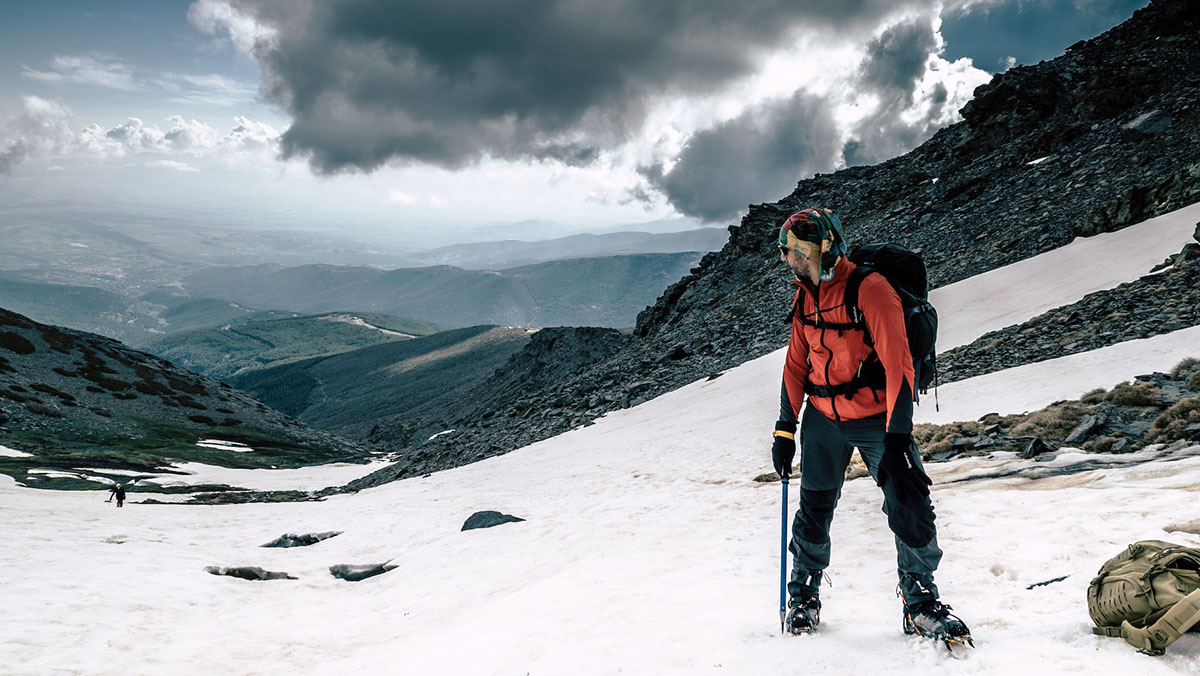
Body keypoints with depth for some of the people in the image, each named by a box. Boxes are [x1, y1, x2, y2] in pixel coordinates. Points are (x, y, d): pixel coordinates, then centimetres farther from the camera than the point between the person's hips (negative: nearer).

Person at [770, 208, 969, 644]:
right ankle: (803, 595, 27)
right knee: (814, 511, 7)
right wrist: (785, 428, 7)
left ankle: (920, 605, 9)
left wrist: (897, 438, -27)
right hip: (823, 420, 5)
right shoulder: (805, 298, 5)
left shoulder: (870, 289, -17)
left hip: (877, 419, -5)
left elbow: (898, 364, -21)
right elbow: (796, 365, 13)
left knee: (911, 511, -11)